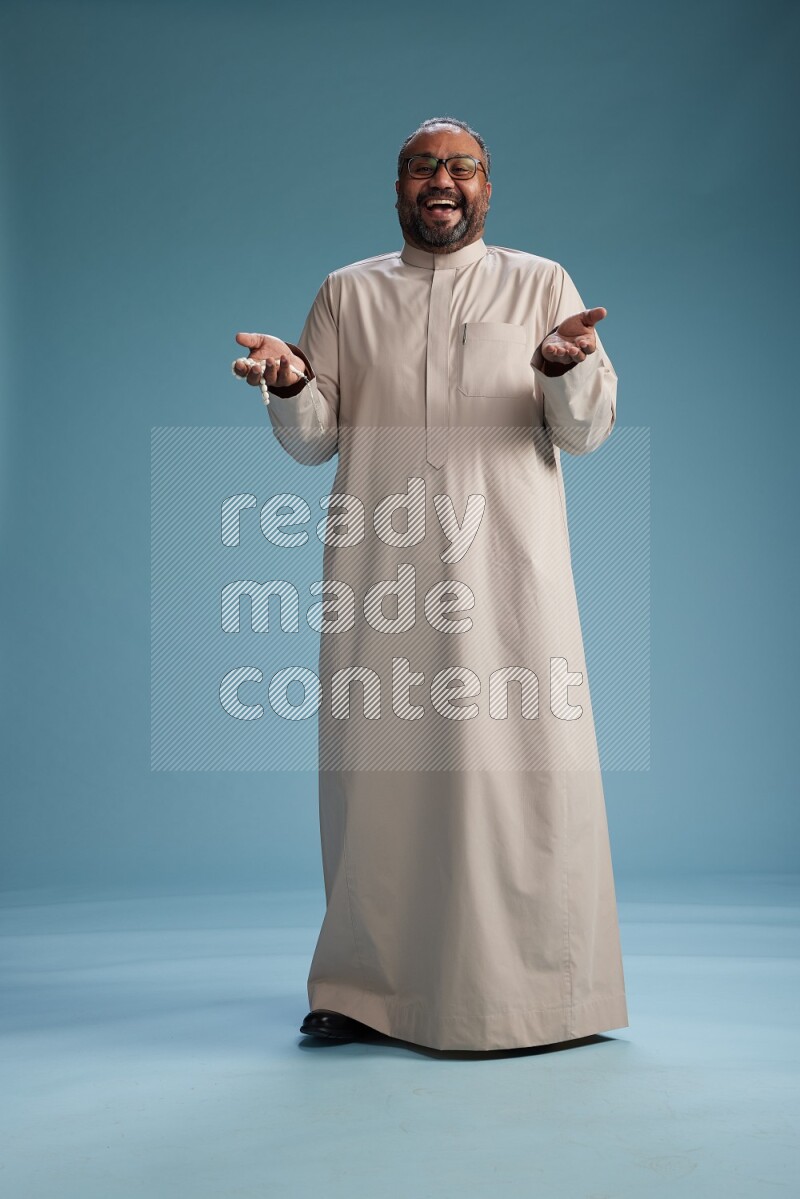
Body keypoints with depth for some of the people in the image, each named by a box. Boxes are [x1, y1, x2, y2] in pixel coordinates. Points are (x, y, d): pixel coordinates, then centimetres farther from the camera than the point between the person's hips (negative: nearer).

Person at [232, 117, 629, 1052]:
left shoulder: (540, 284, 13)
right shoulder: (347, 294, 16)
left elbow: (590, 429, 5)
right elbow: (314, 440, 12)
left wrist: (563, 367, -16)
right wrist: (289, 384, -10)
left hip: (508, 564, -1)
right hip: (382, 568, 1)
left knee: (521, 757, -5)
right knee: (377, 762, 0)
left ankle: (533, 987, 10)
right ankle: (366, 987, 14)